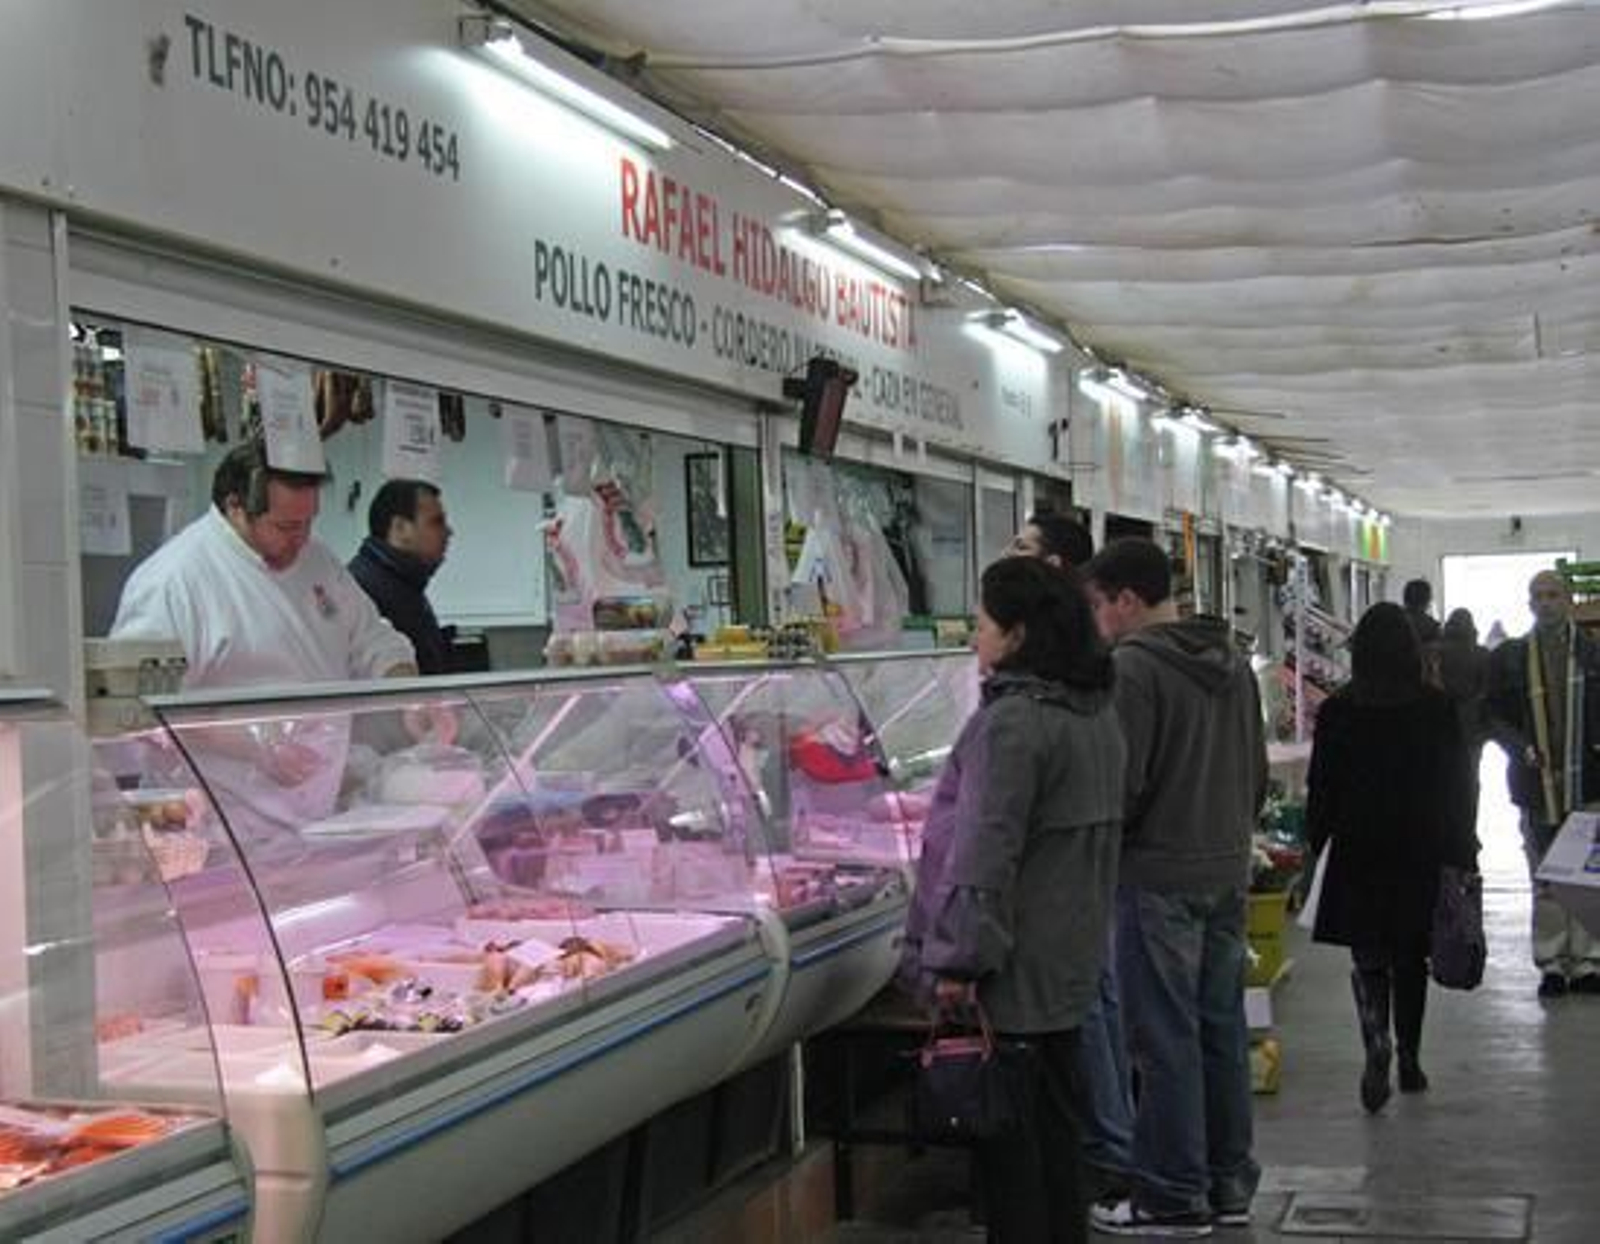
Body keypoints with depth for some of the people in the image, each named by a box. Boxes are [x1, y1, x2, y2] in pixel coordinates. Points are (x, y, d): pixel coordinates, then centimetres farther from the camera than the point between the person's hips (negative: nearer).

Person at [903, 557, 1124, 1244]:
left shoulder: (1012, 720, -19)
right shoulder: (1097, 714, 11)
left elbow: (985, 851, -23)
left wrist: (958, 959, -21)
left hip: (1011, 976, -9)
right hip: (1070, 961, 9)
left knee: (1007, 1135, 0)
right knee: (1056, 1121, 18)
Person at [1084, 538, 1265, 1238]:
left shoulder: (1134, 667, -15)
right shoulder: (1231, 662, 12)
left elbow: (1121, 784, -17)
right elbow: (1257, 772, 17)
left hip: (1160, 876, -8)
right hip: (1229, 873, 8)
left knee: (1166, 1040, -1)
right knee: (1222, 1028, 14)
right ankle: (1229, 1184, 22)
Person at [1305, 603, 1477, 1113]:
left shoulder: (1336, 711, -6)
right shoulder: (1437, 707, -4)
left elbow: (1321, 790, -3)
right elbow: (1457, 786, 0)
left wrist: (1314, 847, 7)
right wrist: (1461, 851, 8)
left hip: (1357, 853, -1)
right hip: (1422, 853, 1)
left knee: (1368, 957, 4)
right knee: (1410, 958, 14)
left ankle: (1377, 1043, -20)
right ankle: (1409, 1061, 20)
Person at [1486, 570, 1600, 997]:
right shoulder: (1510, 657, 4)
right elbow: (1493, 715, 7)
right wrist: (1522, 748, -7)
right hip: (1537, 782, 1)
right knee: (1545, 881, 7)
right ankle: (1551, 962, 15)